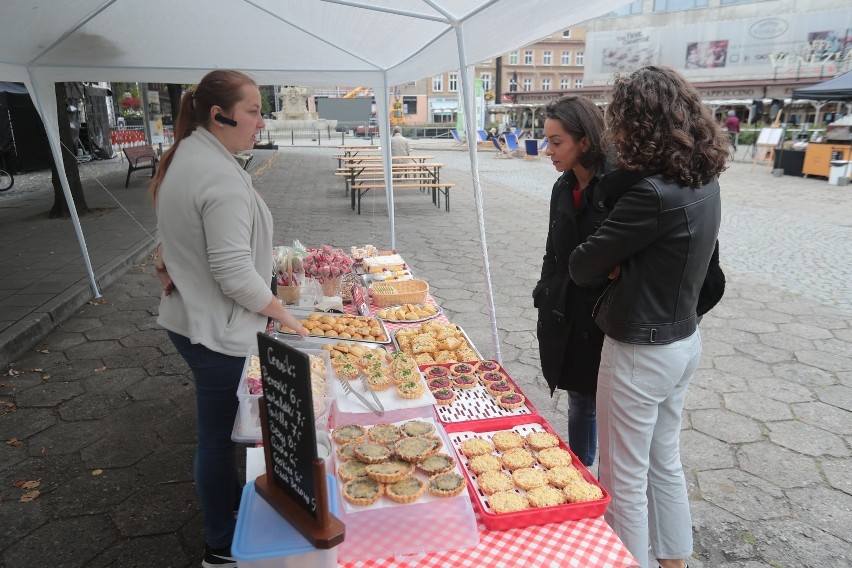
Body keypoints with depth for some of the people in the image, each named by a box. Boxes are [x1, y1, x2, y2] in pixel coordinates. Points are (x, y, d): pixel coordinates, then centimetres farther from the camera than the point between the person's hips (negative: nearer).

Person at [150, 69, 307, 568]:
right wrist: (282, 314, -16)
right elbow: (236, 274, -26)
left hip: (188, 317, 10)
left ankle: (232, 499, 47)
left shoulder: (184, 157, 8)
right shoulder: (222, 177, -25)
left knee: (219, 424, 25)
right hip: (218, 331, -10)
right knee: (219, 433, 6)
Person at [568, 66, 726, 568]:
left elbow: (582, 267, -20)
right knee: (665, 460, 25)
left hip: (641, 352, -9)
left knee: (625, 479, 10)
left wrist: (607, 264, -2)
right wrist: (620, 263, -11)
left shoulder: (653, 193, -26)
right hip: (684, 339, 9)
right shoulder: (706, 182, 2)